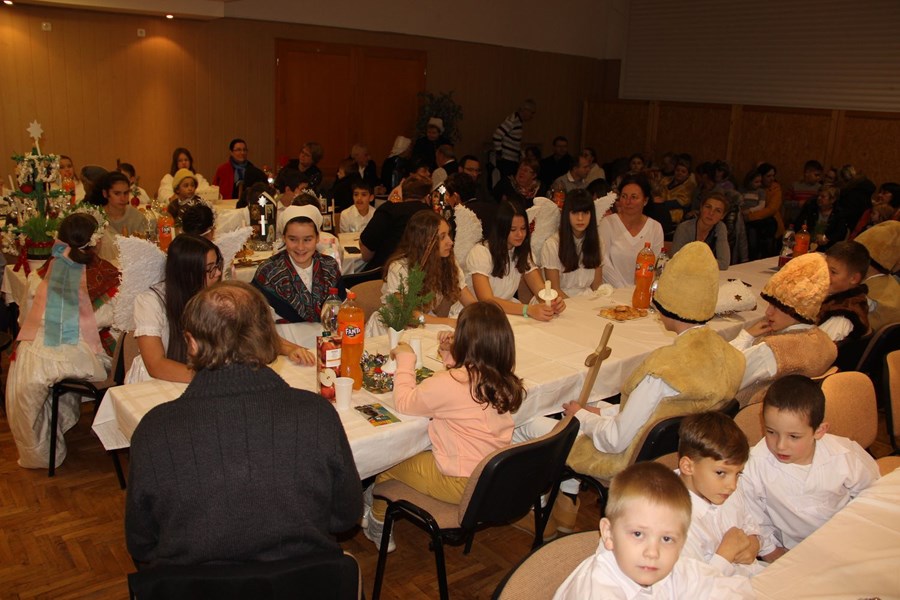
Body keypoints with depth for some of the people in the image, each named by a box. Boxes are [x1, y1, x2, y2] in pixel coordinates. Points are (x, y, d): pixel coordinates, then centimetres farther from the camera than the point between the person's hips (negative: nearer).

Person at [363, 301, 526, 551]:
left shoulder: (448, 383, -26)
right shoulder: (502, 379, -4)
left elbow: (404, 402, -11)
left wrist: (406, 360, 0)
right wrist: (449, 355, 6)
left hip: (462, 485, -8)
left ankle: (377, 526, 36)